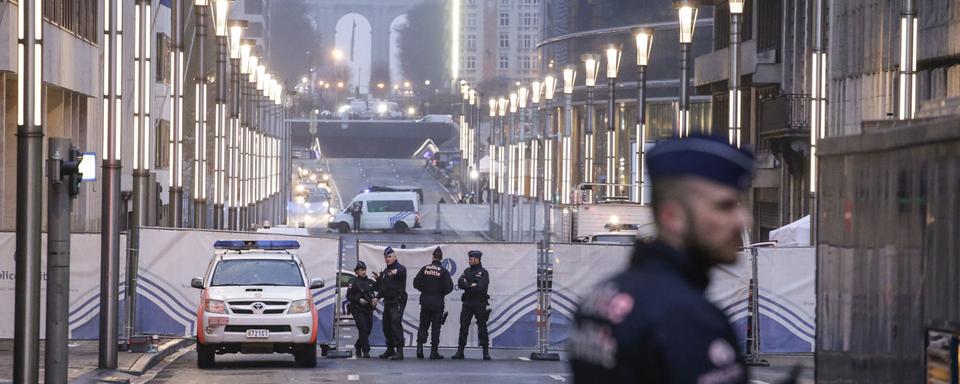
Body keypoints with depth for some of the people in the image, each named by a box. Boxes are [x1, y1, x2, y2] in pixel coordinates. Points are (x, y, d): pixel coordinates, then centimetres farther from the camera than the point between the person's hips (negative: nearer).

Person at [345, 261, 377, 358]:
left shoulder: (370, 282, 12)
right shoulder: (354, 282, -3)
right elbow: (349, 296, -4)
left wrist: (374, 299, -1)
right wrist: (359, 300, -17)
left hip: (368, 309, 6)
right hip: (358, 310, -6)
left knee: (368, 330, 8)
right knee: (363, 329, -13)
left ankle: (358, 346, 31)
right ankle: (366, 351, -10)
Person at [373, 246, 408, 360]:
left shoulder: (400, 268, -7)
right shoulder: (385, 271, 20)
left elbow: (402, 272, -34)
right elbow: (382, 287, 27)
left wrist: (396, 272, -56)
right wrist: (378, 279, 9)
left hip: (397, 301, -9)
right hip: (387, 301, 9)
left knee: (396, 323, -18)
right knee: (386, 325, 12)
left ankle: (399, 350, -23)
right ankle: (390, 349, 24)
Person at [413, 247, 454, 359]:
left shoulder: (425, 269, -1)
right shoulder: (443, 271, -8)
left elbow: (416, 283, -3)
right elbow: (449, 287, -11)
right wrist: (441, 293, 8)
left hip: (425, 301, 2)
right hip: (438, 302, -2)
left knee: (423, 325, 11)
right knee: (436, 326, 4)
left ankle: (419, 348, -3)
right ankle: (434, 352, 2)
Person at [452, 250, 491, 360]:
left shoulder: (483, 273, -2)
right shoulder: (467, 271, 14)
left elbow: (481, 287, -16)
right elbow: (460, 283, -1)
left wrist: (467, 286, -9)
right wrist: (471, 285, -13)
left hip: (480, 304, -4)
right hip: (467, 304, 4)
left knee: (482, 327, -1)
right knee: (463, 327, 0)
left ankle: (486, 352, 3)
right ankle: (460, 351, 3)